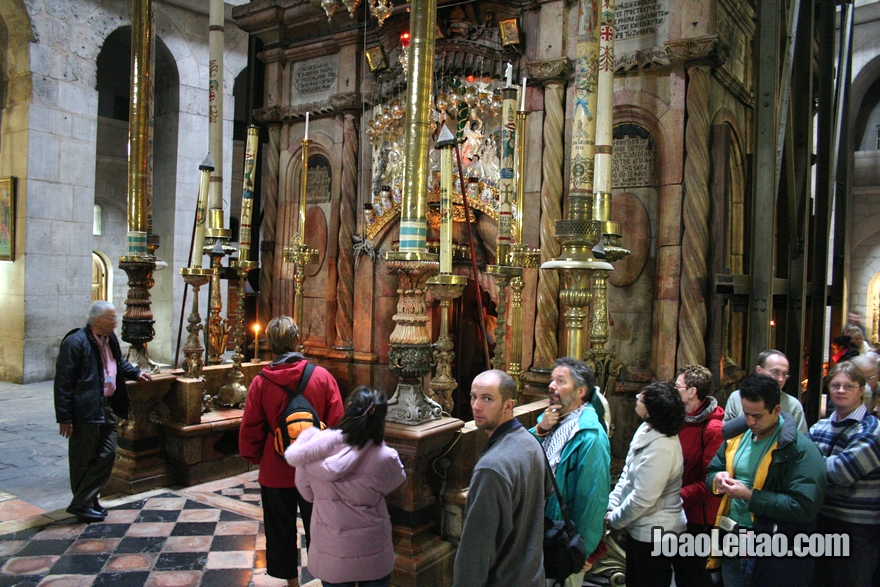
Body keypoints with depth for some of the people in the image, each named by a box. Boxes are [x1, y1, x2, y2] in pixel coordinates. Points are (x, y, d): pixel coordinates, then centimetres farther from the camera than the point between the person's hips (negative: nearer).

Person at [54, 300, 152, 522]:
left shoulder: (110, 339, 8)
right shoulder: (75, 343, -17)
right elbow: (63, 382, -17)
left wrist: (136, 373, 15)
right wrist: (65, 417, -19)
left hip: (107, 409, 8)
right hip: (85, 411, -8)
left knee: (107, 455, 11)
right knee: (83, 460, 4)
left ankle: (88, 500, 25)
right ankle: (81, 504, 17)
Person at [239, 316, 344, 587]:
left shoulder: (260, 382, -12)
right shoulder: (322, 376, -12)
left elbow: (250, 428, -5)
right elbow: (336, 422, -9)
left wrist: (253, 457, 14)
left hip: (275, 471, 0)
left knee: (280, 530, 18)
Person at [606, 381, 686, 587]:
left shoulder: (660, 449, -31)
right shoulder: (646, 430, -2)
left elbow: (642, 498, -26)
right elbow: (627, 474, 6)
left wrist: (614, 520, -12)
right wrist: (611, 506, 0)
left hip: (654, 534, -9)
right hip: (641, 529, 9)